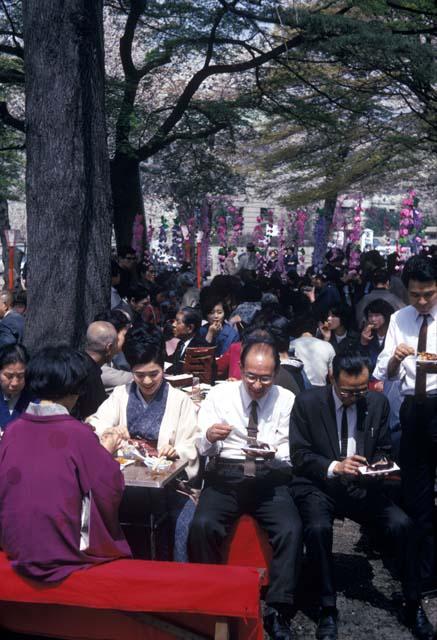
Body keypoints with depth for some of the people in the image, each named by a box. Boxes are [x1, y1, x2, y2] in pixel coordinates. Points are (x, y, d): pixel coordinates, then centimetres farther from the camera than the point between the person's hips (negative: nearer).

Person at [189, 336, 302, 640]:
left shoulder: (287, 400, 7)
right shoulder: (220, 394, 6)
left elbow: (293, 452, 3)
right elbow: (200, 447, 3)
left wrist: (274, 453, -19)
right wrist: (209, 436, -21)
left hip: (269, 478, 0)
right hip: (225, 475, 0)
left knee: (291, 529, -27)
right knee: (203, 525, -28)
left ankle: (278, 612, -11)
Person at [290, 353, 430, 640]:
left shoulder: (378, 403, 3)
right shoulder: (307, 403, -6)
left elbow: (384, 451, 12)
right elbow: (299, 455, -6)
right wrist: (334, 467, -22)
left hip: (361, 487, 3)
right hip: (318, 486, -2)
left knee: (404, 524, -20)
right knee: (318, 528, -33)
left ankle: (414, 606, -1)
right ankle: (328, 609, -13)